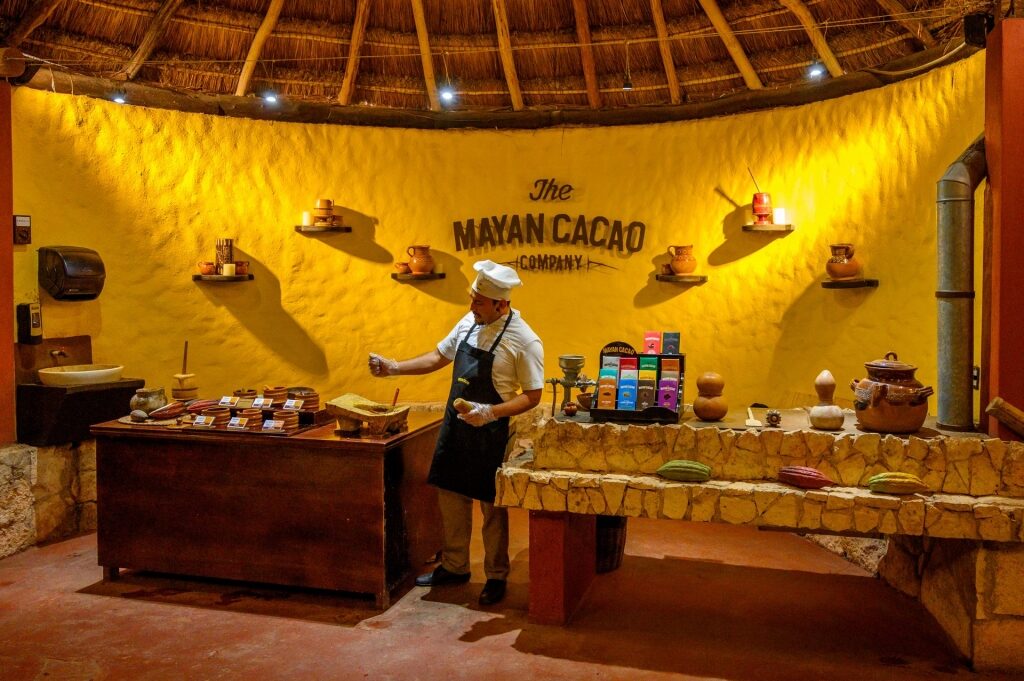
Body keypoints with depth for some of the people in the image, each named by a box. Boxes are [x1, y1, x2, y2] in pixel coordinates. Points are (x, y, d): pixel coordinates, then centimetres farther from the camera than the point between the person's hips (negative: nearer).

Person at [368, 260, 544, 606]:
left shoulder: (523, 341, -17)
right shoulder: (468, 322, 3)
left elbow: (532, 396, -14)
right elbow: (438, 357, 15)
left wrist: (491, 412, -27)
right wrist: (394, 367, 7)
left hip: (491, 434, -6)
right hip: (454, 425, 7)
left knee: (493, 506, 7)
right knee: (451, 496, 15)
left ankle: (496, 577, 24)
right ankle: (454, 566, 33)